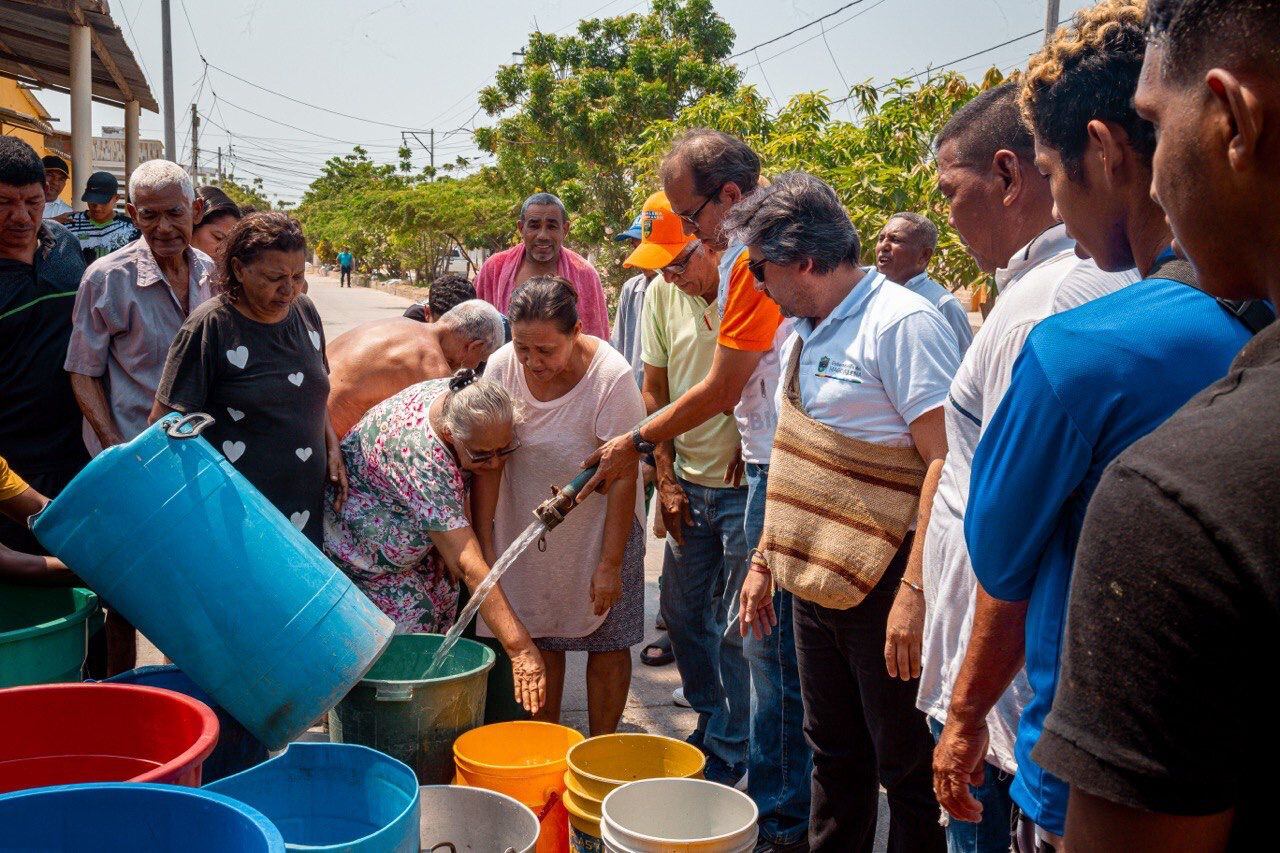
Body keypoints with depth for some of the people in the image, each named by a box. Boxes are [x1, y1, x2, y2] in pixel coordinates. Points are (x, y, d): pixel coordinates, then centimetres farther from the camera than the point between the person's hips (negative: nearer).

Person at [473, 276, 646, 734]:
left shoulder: (612, 376, -25)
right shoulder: (502, 366, -15)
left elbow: (623, 477, -21)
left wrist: (610, 564, -19)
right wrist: (483, 544, -12)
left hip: (600, 525, -3)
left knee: (606, 641, 5)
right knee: (540, 638, 10)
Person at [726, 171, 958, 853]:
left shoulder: (902, 323, -15)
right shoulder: (803, 335, 11)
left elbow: (947, 460, -21)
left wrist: (915, 590, -25)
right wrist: (766, 558, 19)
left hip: (883, 587, -8)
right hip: (813, 582, 8)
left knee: (908, 769, 6)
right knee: (834, 755, 20)